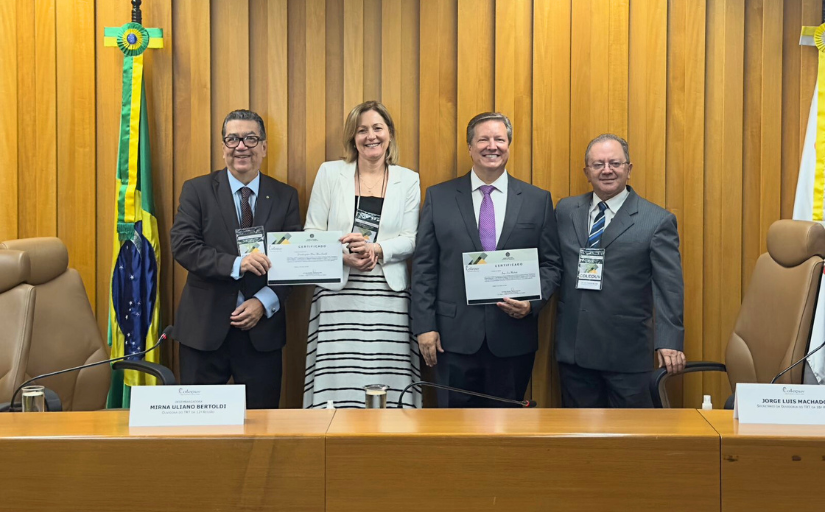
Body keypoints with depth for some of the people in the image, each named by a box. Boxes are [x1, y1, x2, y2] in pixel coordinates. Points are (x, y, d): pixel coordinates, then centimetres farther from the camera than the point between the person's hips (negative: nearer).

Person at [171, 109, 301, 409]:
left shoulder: (285, 196, 6)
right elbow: (182, 246, -10)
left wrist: (265, 302, -13)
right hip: (205, 328, -1)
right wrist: (236, 264, -23)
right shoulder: (197, 190, 2)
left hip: (262, 329, 1)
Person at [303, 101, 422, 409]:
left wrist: (376, 249, -14)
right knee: (338, 381, -5)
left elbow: (411, 240, 4)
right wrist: (342, 256, -12)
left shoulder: (408, 180, 10)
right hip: (338, 294, 0)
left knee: (386, 378, -4)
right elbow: (311, 233, 5)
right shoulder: (330, 173, 8)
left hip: (388, 294, 1)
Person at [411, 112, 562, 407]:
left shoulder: (538, 200, 6)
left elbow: (551, 264, 7)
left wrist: (532, 303, -10)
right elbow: (424, 267, 2)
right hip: (455, 337, 0)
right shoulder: (439, 197, 4)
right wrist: (425, 325, -4)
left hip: (514, 338, 1)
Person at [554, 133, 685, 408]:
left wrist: (669, 342, -17)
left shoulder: (657, 221, -2)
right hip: (573, 348, 3)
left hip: (627, 353, -3)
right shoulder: (565, 210, 10)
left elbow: (669, 287, -8)